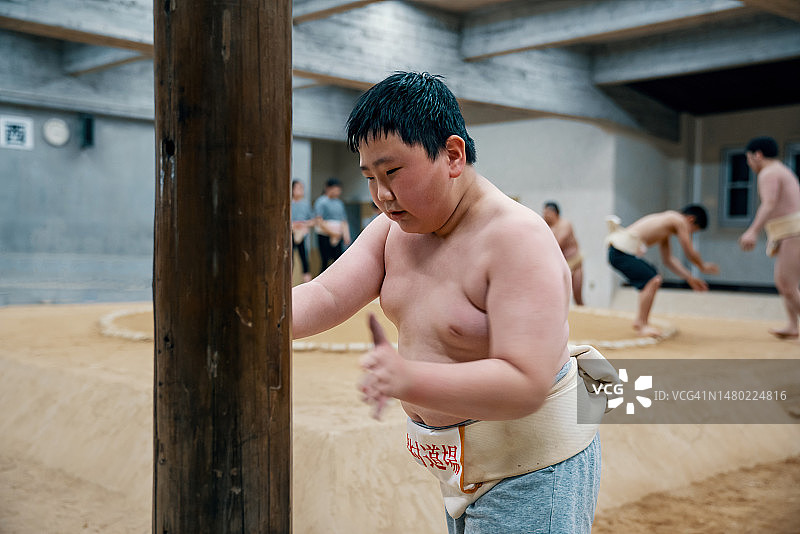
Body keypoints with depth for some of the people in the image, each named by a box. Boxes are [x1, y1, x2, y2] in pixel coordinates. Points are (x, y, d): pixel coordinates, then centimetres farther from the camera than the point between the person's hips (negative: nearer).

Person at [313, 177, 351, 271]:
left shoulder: (339, 203, 17)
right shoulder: (321, 202, -3)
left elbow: (344, 222, 18)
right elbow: (319, 222, -11)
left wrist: (346, 235, 3)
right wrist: (332, 233, -15)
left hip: (337, 238, 6)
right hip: (325, 236, -6)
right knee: (325, 262, -6)